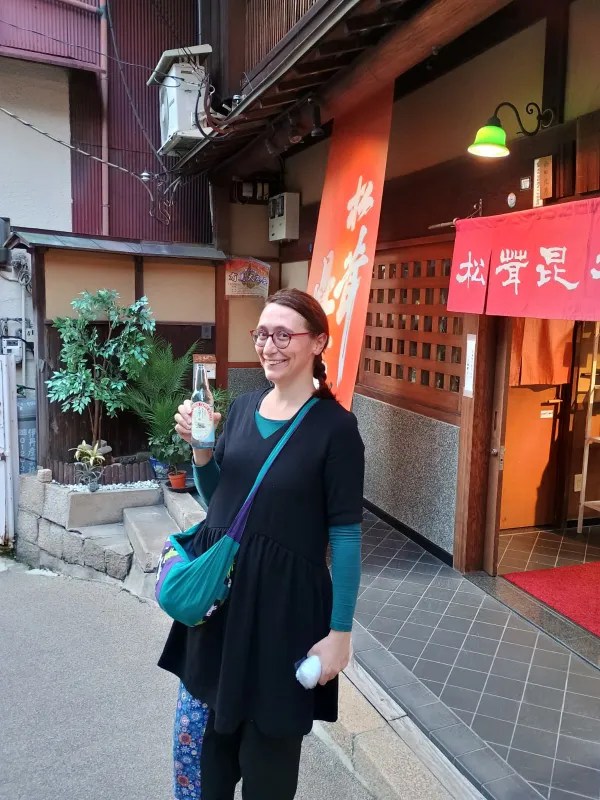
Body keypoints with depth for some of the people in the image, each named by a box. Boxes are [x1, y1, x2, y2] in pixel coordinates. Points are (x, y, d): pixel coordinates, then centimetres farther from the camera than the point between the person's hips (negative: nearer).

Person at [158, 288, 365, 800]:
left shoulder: (335, 427, -14)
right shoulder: (243, 407, 4)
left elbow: (345, 536, -11)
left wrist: (340, 631, -11)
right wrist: (199, 450, -5)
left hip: (284, 603, -5)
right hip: (217, 590, 6)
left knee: (268, 745, 14)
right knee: (200, 730, 19)